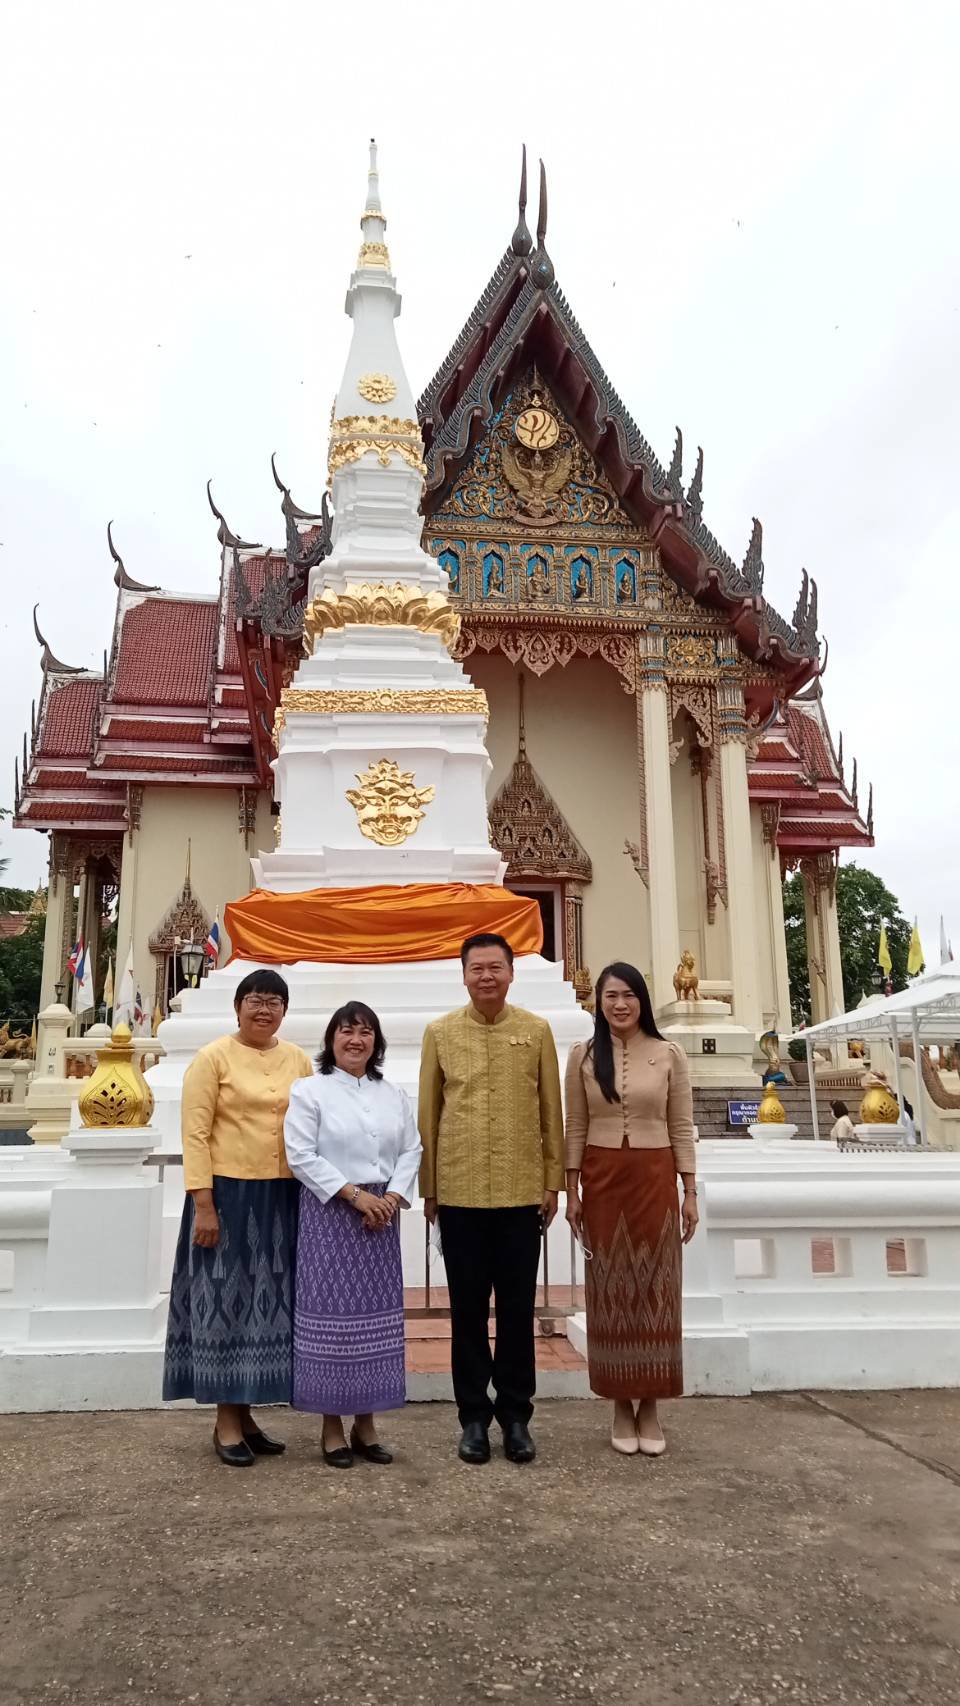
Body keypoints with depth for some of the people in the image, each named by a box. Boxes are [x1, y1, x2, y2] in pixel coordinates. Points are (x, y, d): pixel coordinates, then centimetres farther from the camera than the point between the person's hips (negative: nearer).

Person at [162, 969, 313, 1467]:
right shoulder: (212, 1058, -6)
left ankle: (244, 1412, 24)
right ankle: (225, 1421, 14)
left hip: (283, 1198, 5)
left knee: (267, 1301, 11)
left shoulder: (299, 1061, 7)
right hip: (228, 1195, -5)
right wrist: (203, 1204, -15)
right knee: (225, 1299, 3)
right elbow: (195, 1135, -9)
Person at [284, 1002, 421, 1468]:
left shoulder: (393, 1095, 11)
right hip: (329, 1213, -4)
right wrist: (355, 1194, -15)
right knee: (330, 1315, -2)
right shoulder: (309, 1091, -3)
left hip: (381, 1215, 4)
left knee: (376, 1316, 7)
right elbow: (302, 1156, -11)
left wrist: (392, 1196, -8)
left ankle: (366, 1422, 18)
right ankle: (331, 1426, 10)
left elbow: (411, 1150, 9)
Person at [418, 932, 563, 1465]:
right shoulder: (439, 1033, 1)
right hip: (459, 1193, 0)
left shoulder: (537, 1031, 1)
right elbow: (427, 1114, 4)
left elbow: (552, 1112, 5)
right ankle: (474, 1416, 22)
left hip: (522, 1193, 0)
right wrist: (428, 1188, 4)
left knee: (517, 1309, 9)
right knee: (468, 1310, 9)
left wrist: (552, 1182, 2)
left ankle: (516, 1415, 23)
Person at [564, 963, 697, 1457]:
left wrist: (690, 1193, -1)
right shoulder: (583, 1055, 2)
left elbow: (681, 1129, 2)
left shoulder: (669, 1055, 0)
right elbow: (575, 1129, 4)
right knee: (611, 1289, 6)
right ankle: (622, 1406, 16)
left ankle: (650, 1406, 14)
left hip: (654, 1179, 0)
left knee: (655, 1287, 4)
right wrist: (572, 1192, 0)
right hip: (602, 1180, 0)